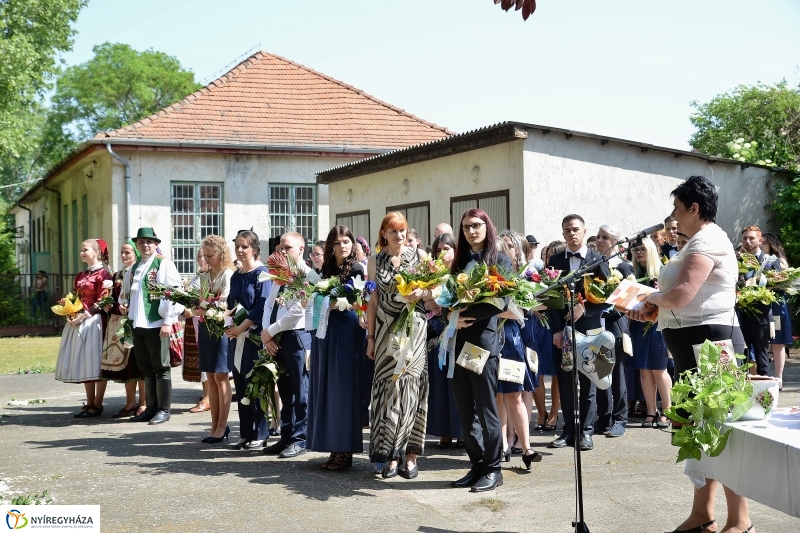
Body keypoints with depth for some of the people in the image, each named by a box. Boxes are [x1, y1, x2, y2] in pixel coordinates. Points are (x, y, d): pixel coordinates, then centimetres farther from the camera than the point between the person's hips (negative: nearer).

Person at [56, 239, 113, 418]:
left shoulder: (103, 274, -8)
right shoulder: (80, 276, 16)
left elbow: (102, 302, -13)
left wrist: (83, 316, -18)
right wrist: (70, 314, 0)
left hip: (95, 322, -8)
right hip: (78, 321, 8)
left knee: (95, 362, -3)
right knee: (83, 363, 9)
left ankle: (97, 405, 2)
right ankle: (89, 403, 15)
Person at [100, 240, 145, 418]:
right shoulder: (117, 275, 17)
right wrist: (108, 306, 1)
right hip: (118, 322, 7)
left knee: (137, 361, -4)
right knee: (123, 362, 7)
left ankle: (143, 403, 4)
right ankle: (130, 403, 15)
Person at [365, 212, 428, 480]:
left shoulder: (419, 256, 5)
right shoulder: (375, 260, 9)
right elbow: (372, 301, 9)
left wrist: (420, 293, -16)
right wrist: (370, 337, 6)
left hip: (413, 327, -1)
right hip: (386, 329, 1)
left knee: (410, 384, -6)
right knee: (387, 385, -2)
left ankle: (410, 455, -1)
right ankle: (391, 454, 4)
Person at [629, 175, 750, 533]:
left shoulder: (706, 241, -15)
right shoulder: (700, 240, 18)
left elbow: (682, 295, -26)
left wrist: (653, 299, -6)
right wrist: (649, 309, 6)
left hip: (708, 342, -11)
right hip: (695, 343, 11)